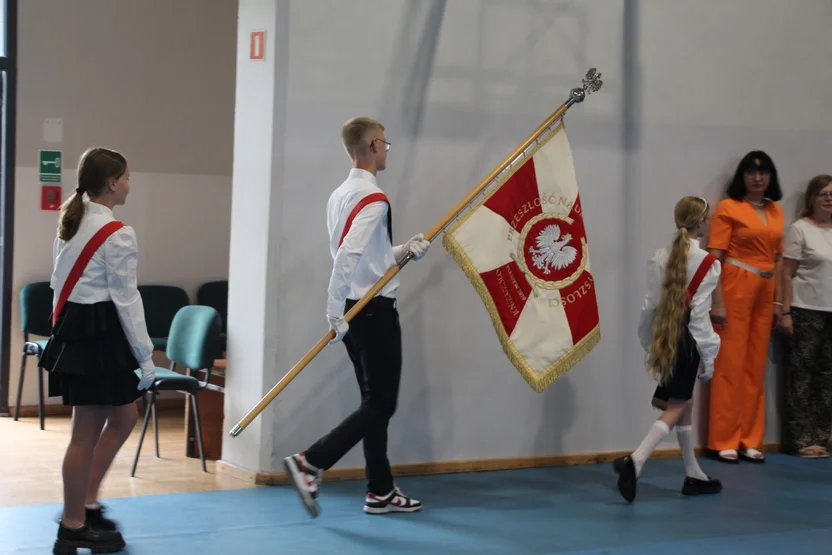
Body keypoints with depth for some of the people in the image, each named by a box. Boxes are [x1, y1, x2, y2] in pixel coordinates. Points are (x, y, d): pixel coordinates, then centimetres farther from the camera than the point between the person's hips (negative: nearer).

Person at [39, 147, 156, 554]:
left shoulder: (71, 223, 11)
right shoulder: (117, 234, -16)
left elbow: (61, 282, 14)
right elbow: (126, 299, -15)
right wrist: (145, 357, -10)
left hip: (73, 326, 9)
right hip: (100, 332, -9)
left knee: (122, 419, 20)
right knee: (86, 435, 1)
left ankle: (86, 503, 23)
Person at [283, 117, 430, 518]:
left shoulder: (340, 196, 11)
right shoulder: (373, 199, -17)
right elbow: (348, 256, -26)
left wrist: (404, 251, 7)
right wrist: (335, 313, -23)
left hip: (355, 309, 9)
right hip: (375, 311, -9)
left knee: (374, 401, 15)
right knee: (381, 404, -3)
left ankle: (381, 491, 20)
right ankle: (310, 464, -13)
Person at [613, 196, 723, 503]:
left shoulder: (658, 259, 5)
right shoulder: (707, 263, -10)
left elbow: (650, 306, 6)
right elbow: (699, 313, -12)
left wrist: (650, 345, 17)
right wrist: (708, 356, -6)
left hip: (664, 338, 6)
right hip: (687, 340, -6)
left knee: (685, 404, 19)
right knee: (675, 409, -2)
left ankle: (694, 475, 29)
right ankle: (635, 461, -23)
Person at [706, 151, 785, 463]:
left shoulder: (776, 211, 12)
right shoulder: (728, 208, -5)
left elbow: (778, 258, 16)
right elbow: (714, 257, -9)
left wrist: (778, 300, 13)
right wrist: (717, 302, -15)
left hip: (765, 293, 6)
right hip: (735, 289, -6)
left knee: (756, 367, 9)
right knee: (730, 365, -2)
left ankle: (749, 440, 16)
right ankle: (724, 441, 5)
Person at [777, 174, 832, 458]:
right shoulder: (800, 229, -3)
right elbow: (787, 274, -5)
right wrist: (785, 312, -11)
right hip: (806, 311, -5)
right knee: (802, 373, -1)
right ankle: (801, 439, 3)